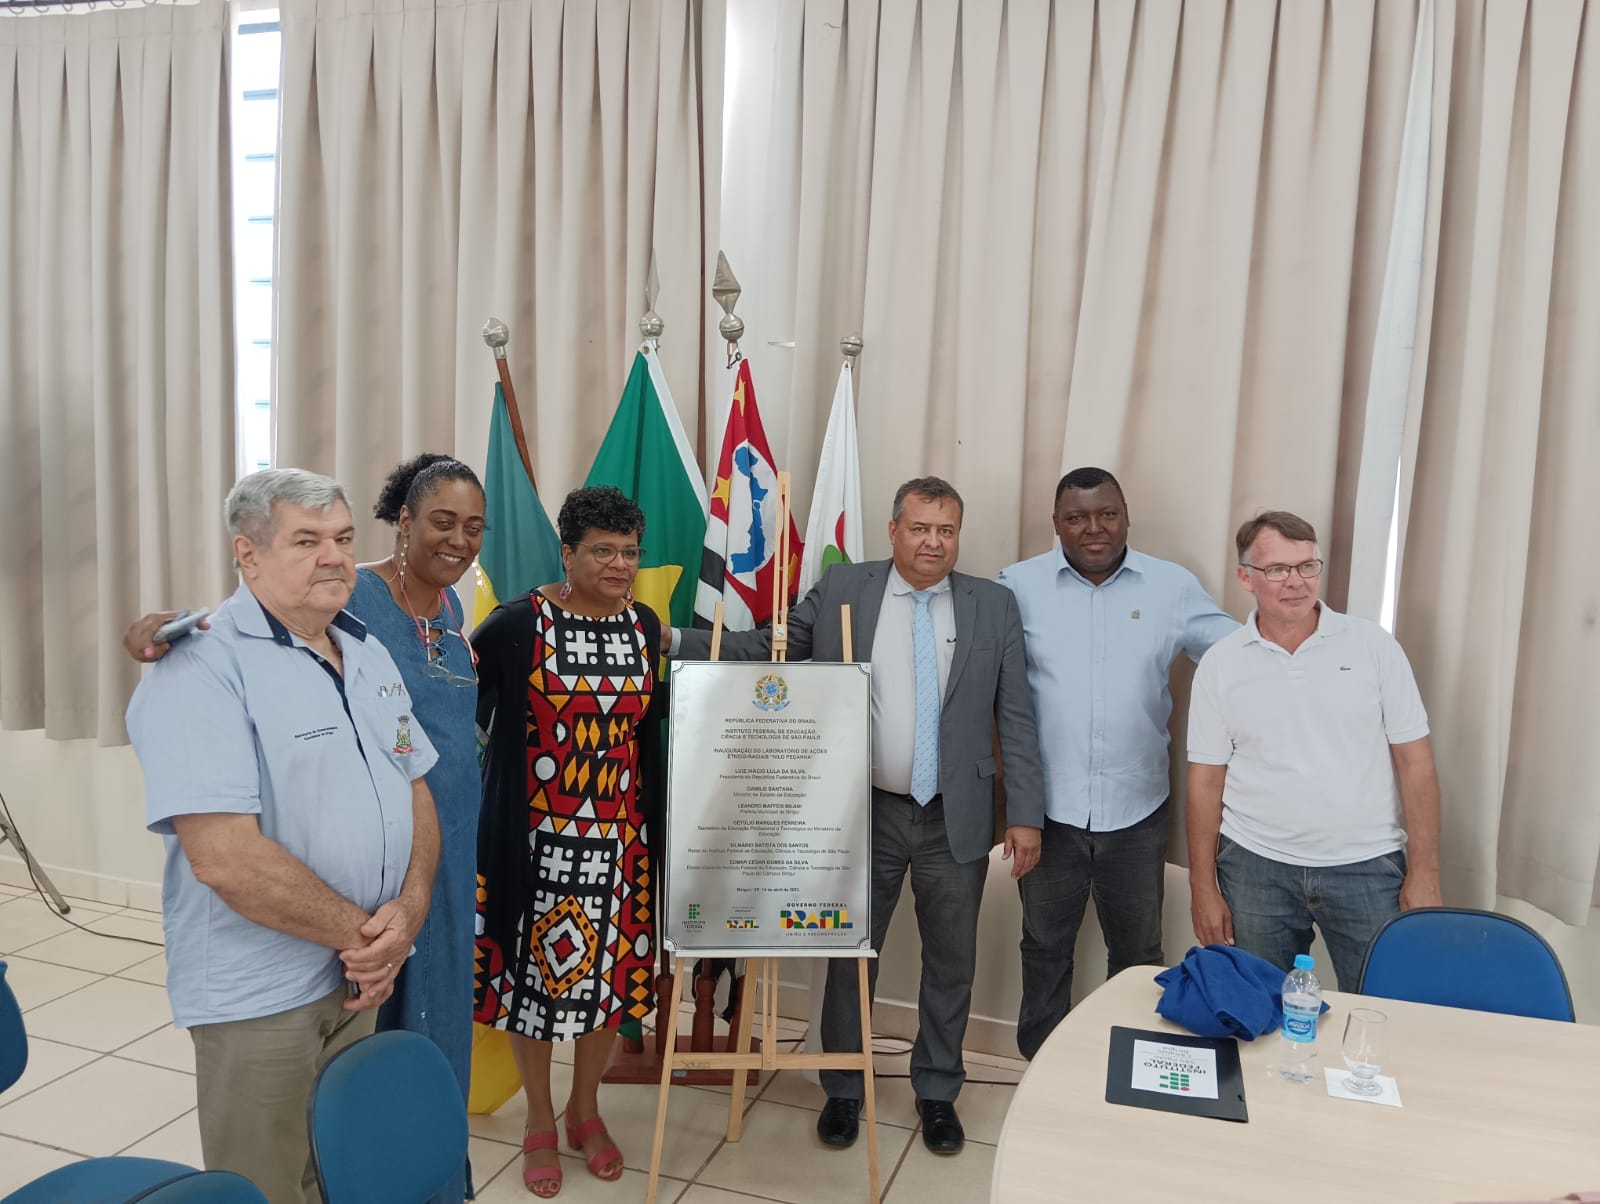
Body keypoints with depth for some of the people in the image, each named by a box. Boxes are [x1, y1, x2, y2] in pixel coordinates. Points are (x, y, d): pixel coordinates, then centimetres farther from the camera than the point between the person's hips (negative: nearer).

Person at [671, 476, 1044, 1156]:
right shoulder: (841, 590, -1)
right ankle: (842, 1089, 35)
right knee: (850, 957, 13)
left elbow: (1015, 718, 0)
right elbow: (763, 648, 1)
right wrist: (671, 639, -8)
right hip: (866, 812, 0)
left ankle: (937, 1092, 37)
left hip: (957, 819, 1)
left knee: (951, 963, 14)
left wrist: (1025, 815, -4)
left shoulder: (994, 606, 0)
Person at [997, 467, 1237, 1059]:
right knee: (1045, 947, 18)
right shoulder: (1018, 586, -4)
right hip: (1047, 808, 0)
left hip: (1137, 809, 1)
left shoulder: (1173, 586, -2)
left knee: (1138, 949, 19)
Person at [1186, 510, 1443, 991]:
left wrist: (1424, 872, -4)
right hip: (1255, 866, 1)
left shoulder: (1373, 645, -2)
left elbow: (1414, 761, -1)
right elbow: (1206, 780, 1)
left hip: (1367, 865, 0)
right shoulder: (1220, 663, -1)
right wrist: (1203, 888, 0)